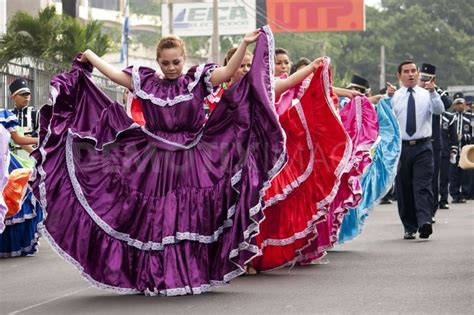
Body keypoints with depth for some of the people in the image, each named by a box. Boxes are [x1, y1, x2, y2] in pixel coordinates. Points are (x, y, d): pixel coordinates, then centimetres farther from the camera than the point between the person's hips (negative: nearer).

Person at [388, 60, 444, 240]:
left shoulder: (426, 95, 6)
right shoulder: (394, 96, 7)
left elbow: (439, 110, -11)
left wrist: (433, 92, -25)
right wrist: (388, 98, -17)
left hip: (422, 147, -1)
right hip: (401, 147, 1)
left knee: (423, 185, -13)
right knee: (403, 189, 5)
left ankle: (425, 222, -24)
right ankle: (409, 228, 13)